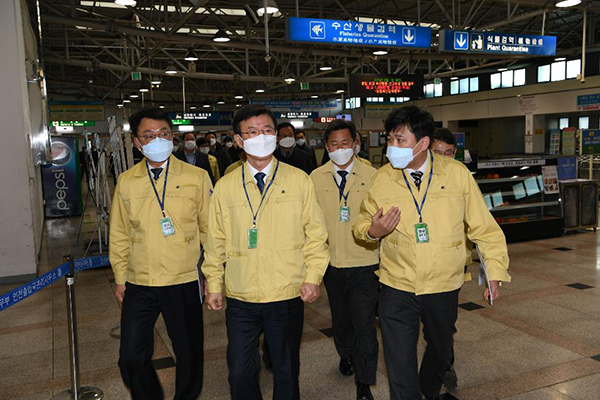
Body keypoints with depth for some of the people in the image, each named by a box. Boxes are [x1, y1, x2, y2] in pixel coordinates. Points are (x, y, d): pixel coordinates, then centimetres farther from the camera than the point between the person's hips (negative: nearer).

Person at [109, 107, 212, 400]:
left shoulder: (197, 177, -4)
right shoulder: (126, 181, 3)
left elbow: (210, 229, 0)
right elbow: (119, 234, 9)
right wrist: (120, 278, 8)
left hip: (184, 282, -1)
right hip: (139, 285, 2)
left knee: (189, 355, 13)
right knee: (131, 359, 9)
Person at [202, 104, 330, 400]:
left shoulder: (299, 181, -2)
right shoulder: (224, 187, 1)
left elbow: (315, 234, 0)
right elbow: (216, 241, 6)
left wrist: (313, 277, -8)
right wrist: (214, 286, 3)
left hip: (288, 296, -1)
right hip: (240, 298, 1)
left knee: (286, 372, 16)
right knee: (240, 373, 11)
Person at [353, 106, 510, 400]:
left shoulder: (457, 173, -8)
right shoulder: (381, 178, -6)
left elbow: (483, 227, -1)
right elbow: (362, 225, 5)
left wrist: (495, 271, -3)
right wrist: (373, 231, -18)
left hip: (444, 287, 1)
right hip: (397, 289, -1)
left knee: (441, 351, 24)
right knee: (400, 369, 0)